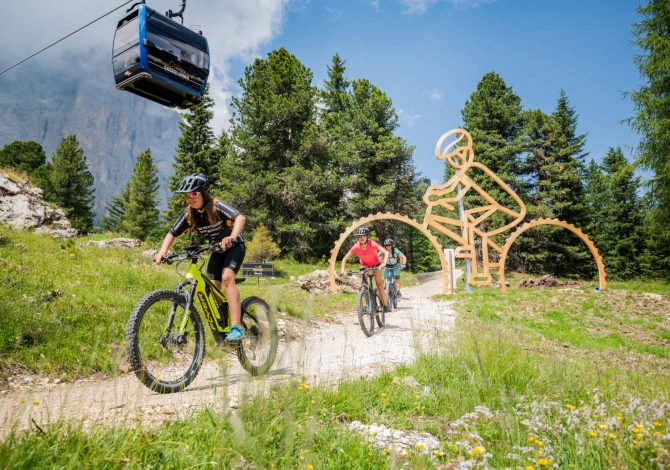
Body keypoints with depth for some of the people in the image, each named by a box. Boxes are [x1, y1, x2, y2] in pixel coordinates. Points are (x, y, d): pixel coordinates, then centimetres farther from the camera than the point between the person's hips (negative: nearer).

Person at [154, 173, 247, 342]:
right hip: (217, 250, 6)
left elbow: (240, 217, -41)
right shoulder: (188, 213, -11)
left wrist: (232, 237, -59)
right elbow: (172, 233, -9)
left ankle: (237, 327, -32)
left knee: (227, 276, -29)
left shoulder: (216, 206, -25)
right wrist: (162, 252, -27)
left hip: (234, 246, -6)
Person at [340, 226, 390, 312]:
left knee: (379, 283, -10)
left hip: (375, 264, -2)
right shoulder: (356, 247, -29)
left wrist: (384, 263, -56)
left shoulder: (372, 244, -34)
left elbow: (386, 252, -40)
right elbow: (345, 259, -24)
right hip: (364, 265, 2)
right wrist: (342, 270, -38)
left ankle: (385, 305, -5)